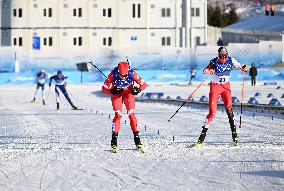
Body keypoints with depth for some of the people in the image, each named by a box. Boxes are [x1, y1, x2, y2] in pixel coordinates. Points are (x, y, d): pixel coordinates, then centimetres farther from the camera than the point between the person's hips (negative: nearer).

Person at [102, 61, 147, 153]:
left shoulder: (132, 73, -32)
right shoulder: (113, 74, -33)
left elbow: (143, 84, -21)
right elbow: (104, 88, -24)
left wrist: (138, 89, -40)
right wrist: (112, 90, -41)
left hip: (128, 92, 1)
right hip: (116, 93, -1)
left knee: (131, 114, -10)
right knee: (118, 115, -13)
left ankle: (137, 141, -2)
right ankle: (114, 142, -5)